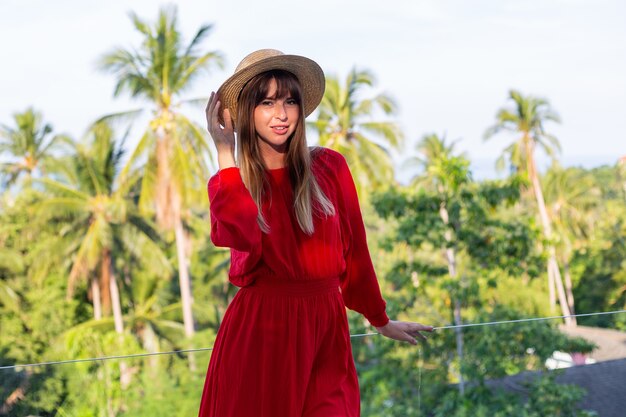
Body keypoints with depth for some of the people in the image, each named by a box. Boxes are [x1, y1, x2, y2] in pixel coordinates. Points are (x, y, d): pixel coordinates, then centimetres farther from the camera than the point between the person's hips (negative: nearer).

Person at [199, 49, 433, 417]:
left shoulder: (329, 167, 3)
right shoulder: (233, 181, 2)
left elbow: (354, 248, 10)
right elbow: (240, 236, -21)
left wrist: (381, 321, 17)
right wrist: (225, 152, -14)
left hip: (326, 330, 1)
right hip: (258, 330, 0)